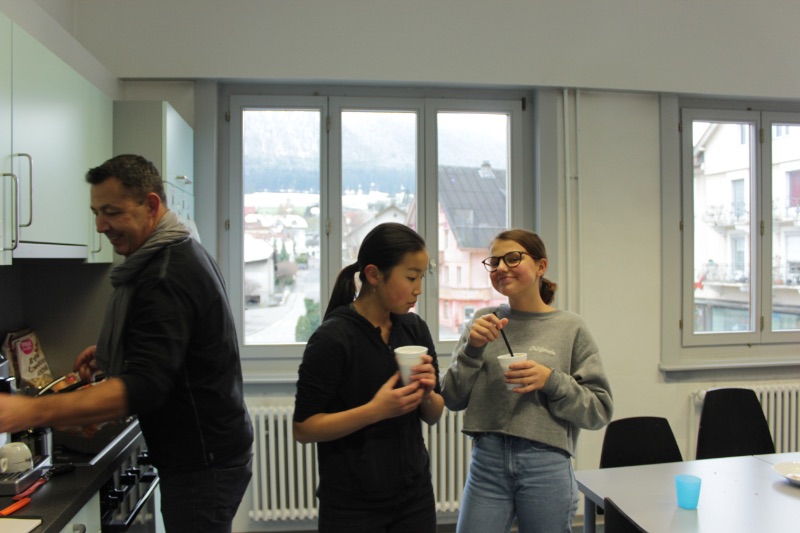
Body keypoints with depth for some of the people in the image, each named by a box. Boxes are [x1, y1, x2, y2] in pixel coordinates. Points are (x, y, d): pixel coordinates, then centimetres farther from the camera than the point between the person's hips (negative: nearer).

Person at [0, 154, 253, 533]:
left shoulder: (168, 276, -24)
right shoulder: (180, 253, 7)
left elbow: (144, 387, -32)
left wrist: (31, 411, -35)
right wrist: (112, 350, 10)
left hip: (204, 463, -10)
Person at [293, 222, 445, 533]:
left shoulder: (415, 329, -2)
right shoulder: (332, 338, -18)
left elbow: (434, 416, 6)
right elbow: (303, 428, -15)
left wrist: (427, 393, -15)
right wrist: (375, 410, -26)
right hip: (351, 504, -5)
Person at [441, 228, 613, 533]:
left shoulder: (570, 328, -2)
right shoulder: (484, 321, 3)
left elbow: (599, 410, -1)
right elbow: (452, 400, 3)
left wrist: (552, 381, -16)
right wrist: (472, 349, -11)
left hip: (546, 465, -1)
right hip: (487, 461, 2)